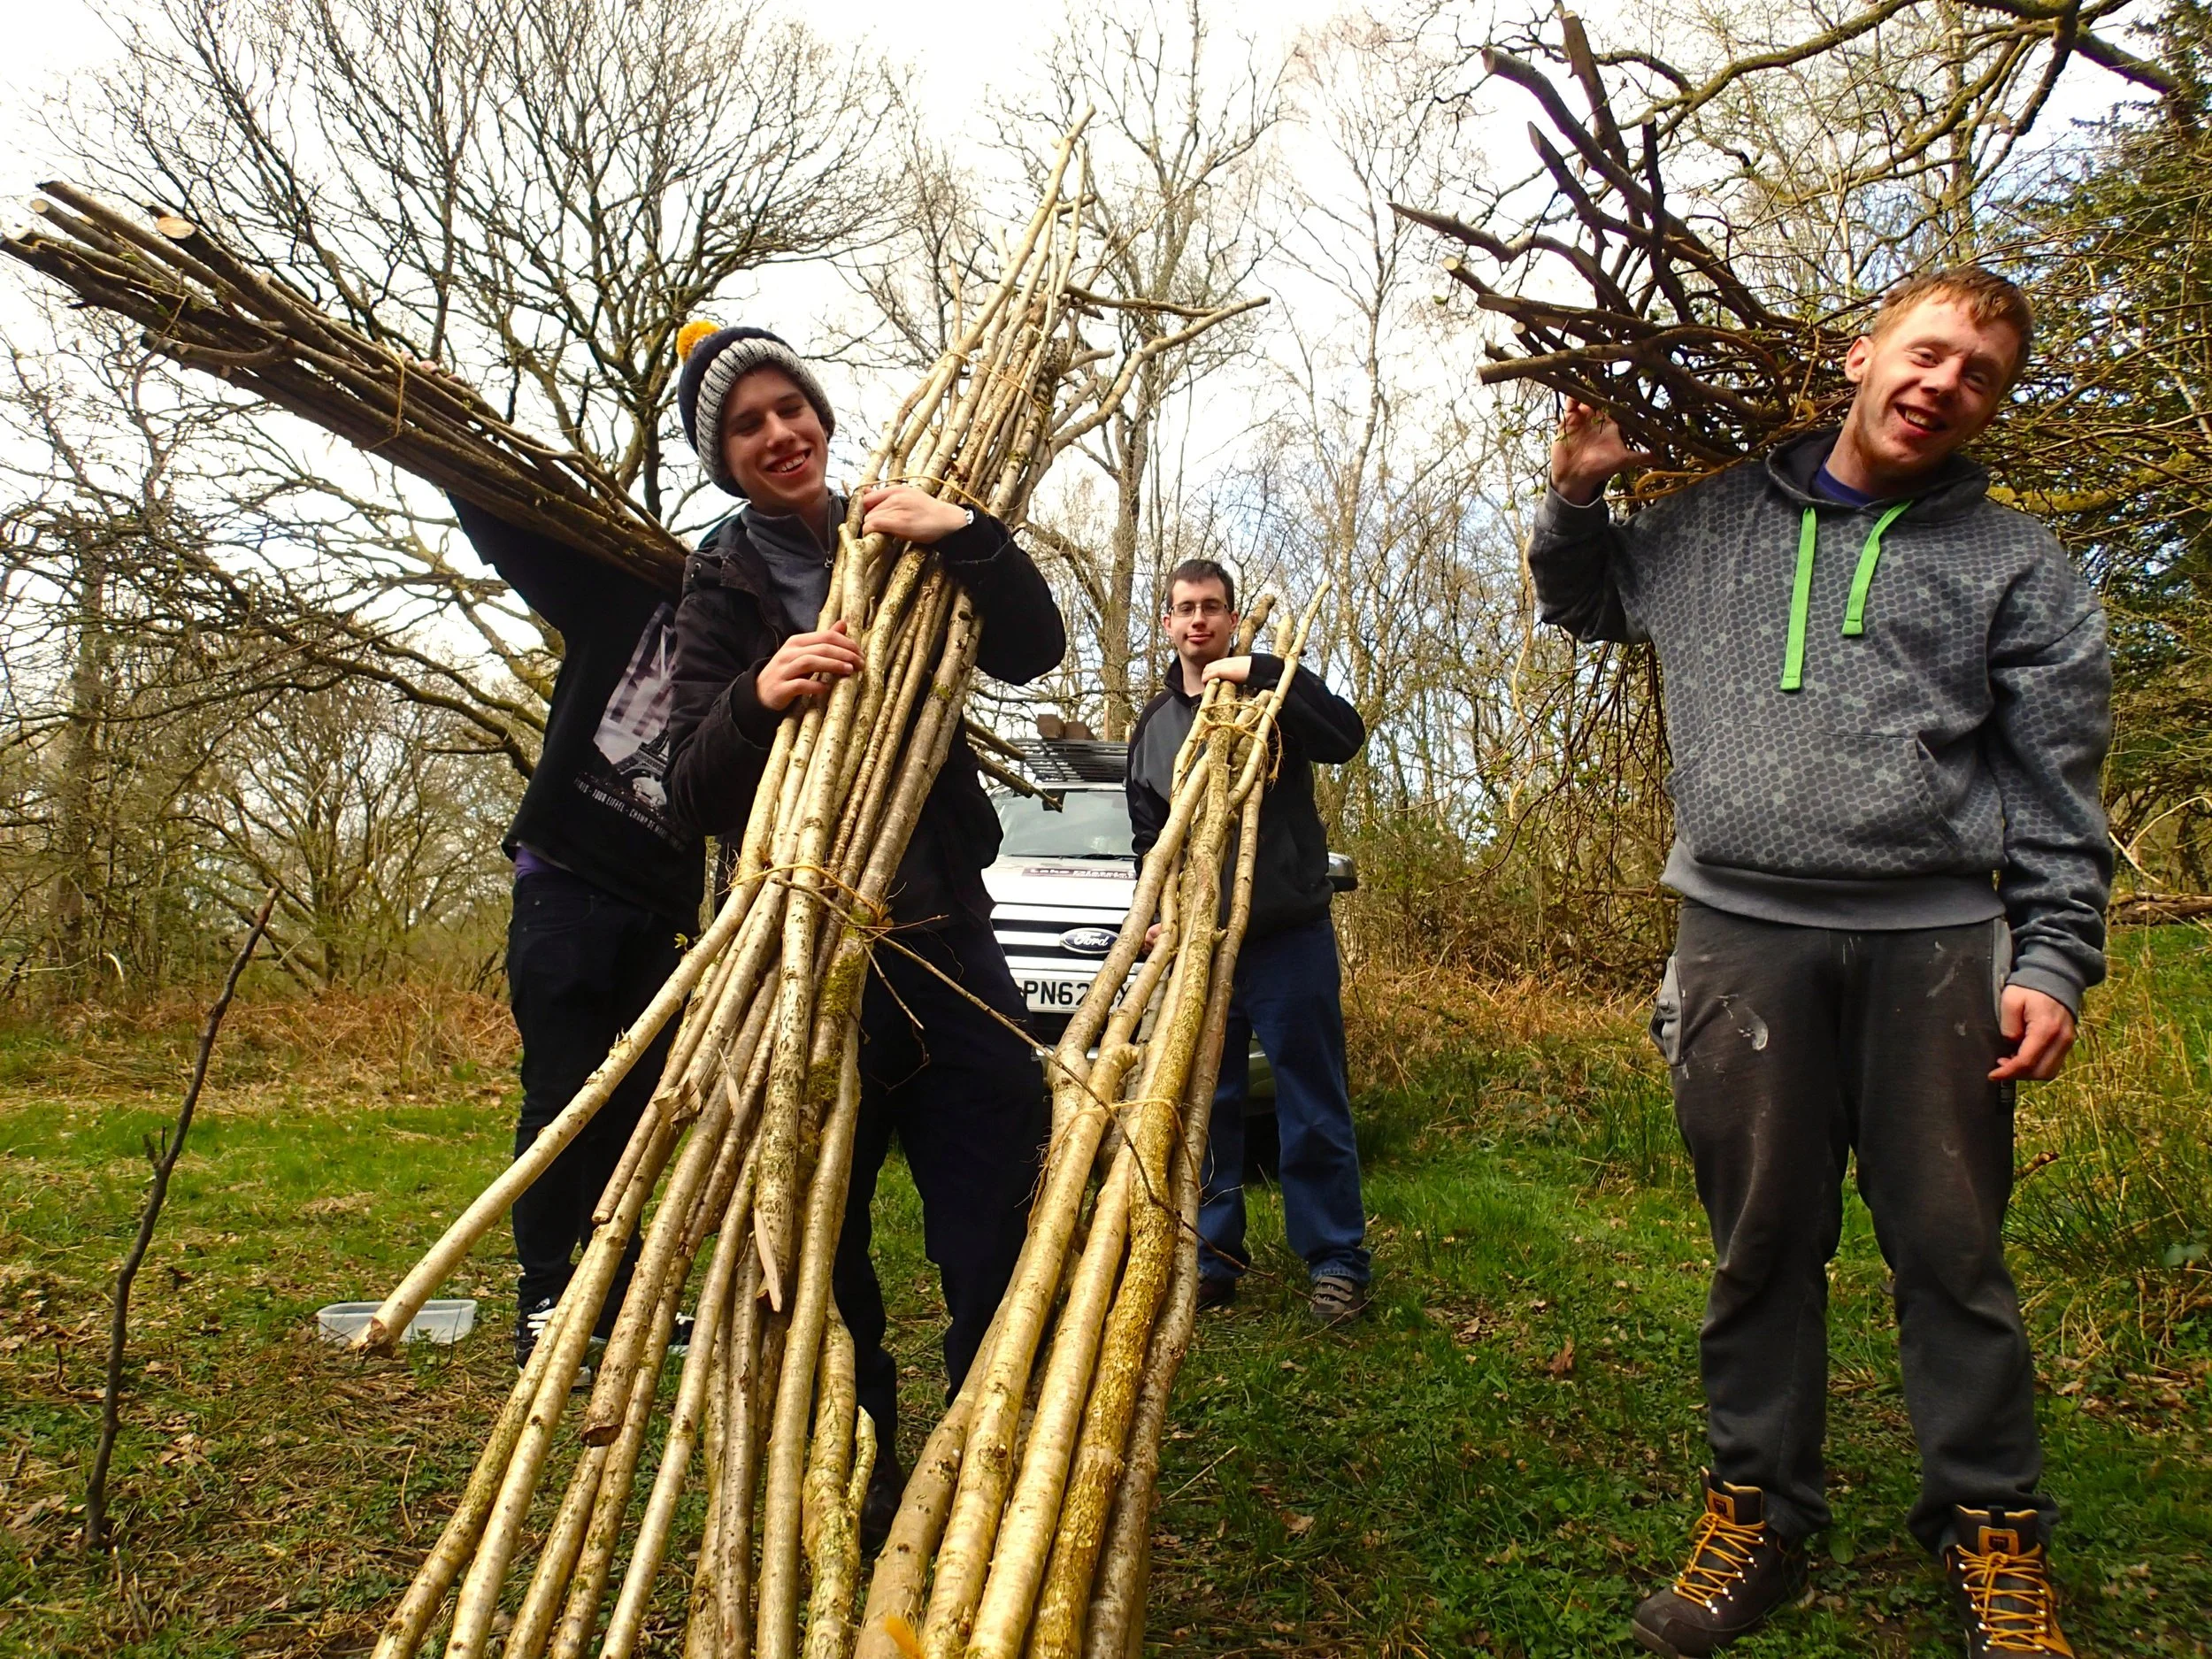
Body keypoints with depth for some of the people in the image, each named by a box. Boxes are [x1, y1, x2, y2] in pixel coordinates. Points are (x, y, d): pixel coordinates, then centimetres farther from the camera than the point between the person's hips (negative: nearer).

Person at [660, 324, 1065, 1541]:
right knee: (822, 1236, 6)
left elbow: (1032, 653, -1)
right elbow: (695, 794, -6)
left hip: (944, 931, 2)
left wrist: (968, 537, -17)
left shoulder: (900, 541, 11)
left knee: (999, 1220, -2)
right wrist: (757, 697, -26)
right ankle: (856, 1480, 24)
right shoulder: (726, 584, 4)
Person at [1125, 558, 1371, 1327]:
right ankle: (1214, 1257, 20)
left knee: (1314, 1108, 1)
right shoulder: (1155, 723, 15)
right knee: (1206, 1108, 9)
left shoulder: (1272, 683, 1)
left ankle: (1336, 1260, 10)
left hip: (1288, 936, -4)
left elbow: (1345, 737, -17)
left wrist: (1258, 677, -21)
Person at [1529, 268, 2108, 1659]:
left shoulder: (2015, 562, 9)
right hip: (1743, 936, 1)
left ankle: (1993, 1527, 24)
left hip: (1935, 945, 0)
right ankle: (1760, 1508, 22)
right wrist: (1577, 495, 11)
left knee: (1952, 1245, 6)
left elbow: (2058, 786, 5)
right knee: (1762, 1241, 8)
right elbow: (1583, 602, 29)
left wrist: (2056, 958, -4)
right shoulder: (1714, 521, 13)